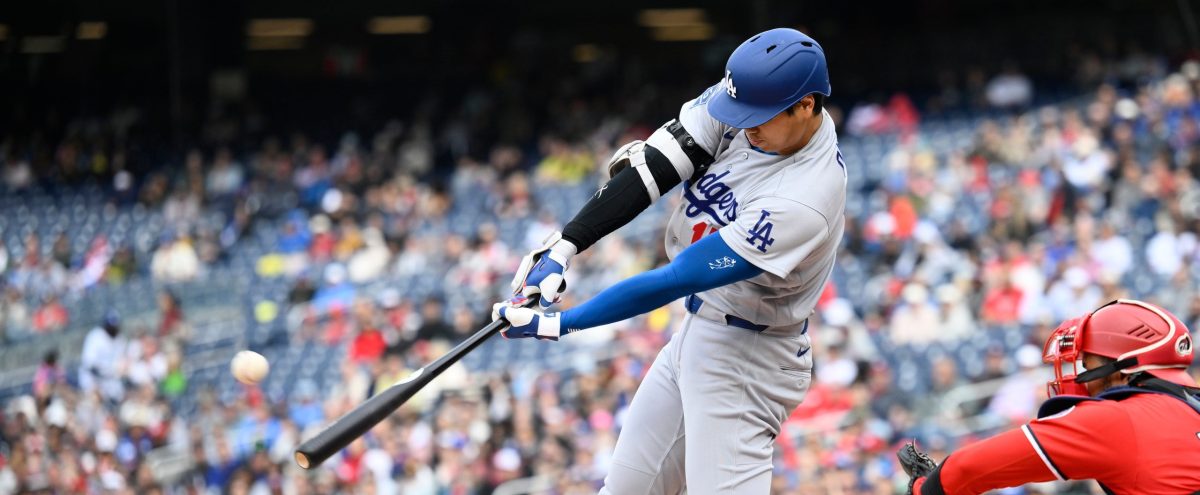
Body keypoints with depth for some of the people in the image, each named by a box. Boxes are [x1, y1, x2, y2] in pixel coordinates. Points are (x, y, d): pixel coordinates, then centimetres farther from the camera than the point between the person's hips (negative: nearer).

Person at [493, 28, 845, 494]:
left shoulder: (804, 202, -32)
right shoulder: (749, 98, -10)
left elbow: (672, 282, -29)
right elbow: (651, 166, -12)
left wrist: (557, 324, -26)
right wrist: (564, 248, -23)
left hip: (744, 361, -8)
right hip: (695, 331, 8)